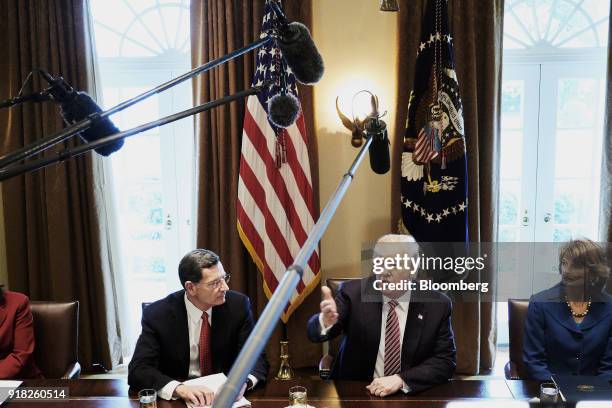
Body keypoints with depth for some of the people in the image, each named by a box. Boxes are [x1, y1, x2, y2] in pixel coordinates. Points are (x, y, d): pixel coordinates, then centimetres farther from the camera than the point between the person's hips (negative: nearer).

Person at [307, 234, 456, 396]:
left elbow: (445, 361, -5)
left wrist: (400, 380, -19)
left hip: (410, 395, 1)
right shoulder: (353, 291, -7)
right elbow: (314, 332, -13)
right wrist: (326, 322, -36)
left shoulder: (437, 305, -5)